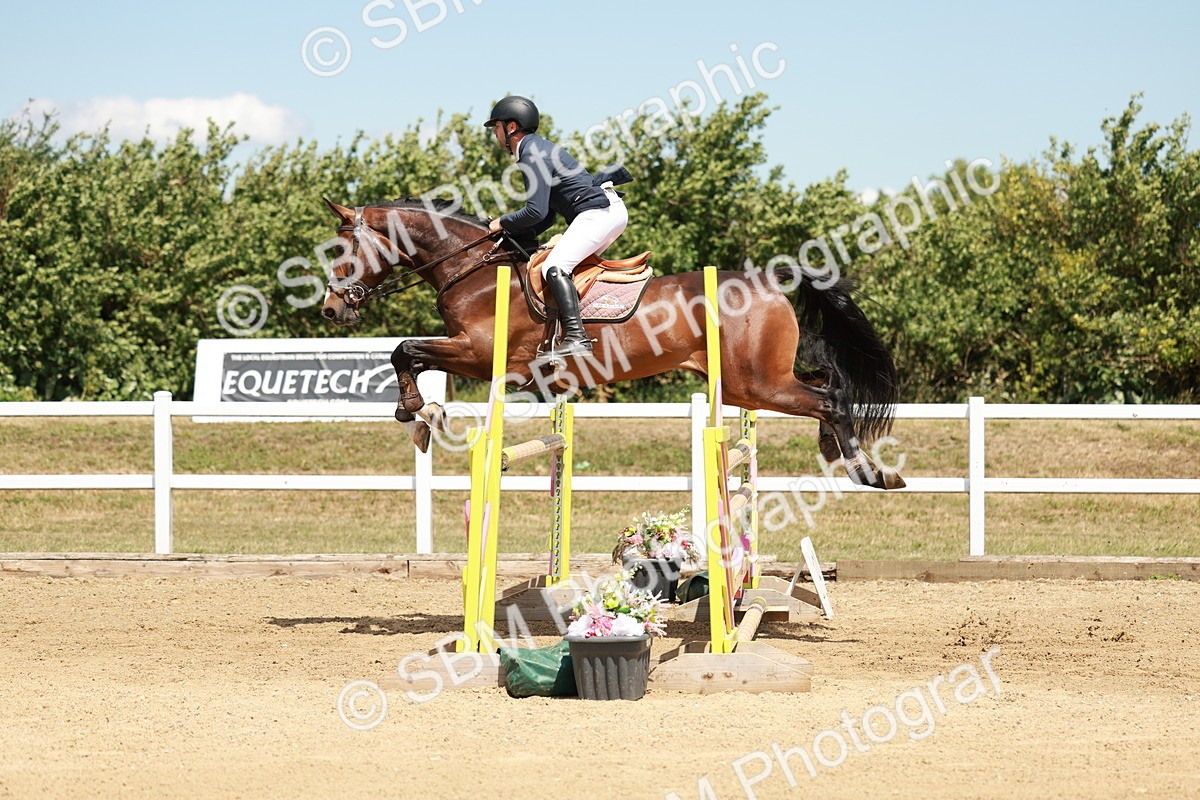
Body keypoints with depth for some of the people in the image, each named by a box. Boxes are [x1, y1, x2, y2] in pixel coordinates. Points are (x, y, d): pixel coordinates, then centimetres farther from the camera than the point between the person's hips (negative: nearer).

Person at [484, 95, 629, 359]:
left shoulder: (533, 154, -11)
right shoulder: (539, 149, 22)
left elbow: (536, 211, -19)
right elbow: (546, 219, 23)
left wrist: (503, 223, -2)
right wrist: (512, 234, 12)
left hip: (598, 212, -11)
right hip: (612, 211, 11)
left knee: (554, 268, -19)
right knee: (570, 266, 20)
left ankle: (576, 339, -31)